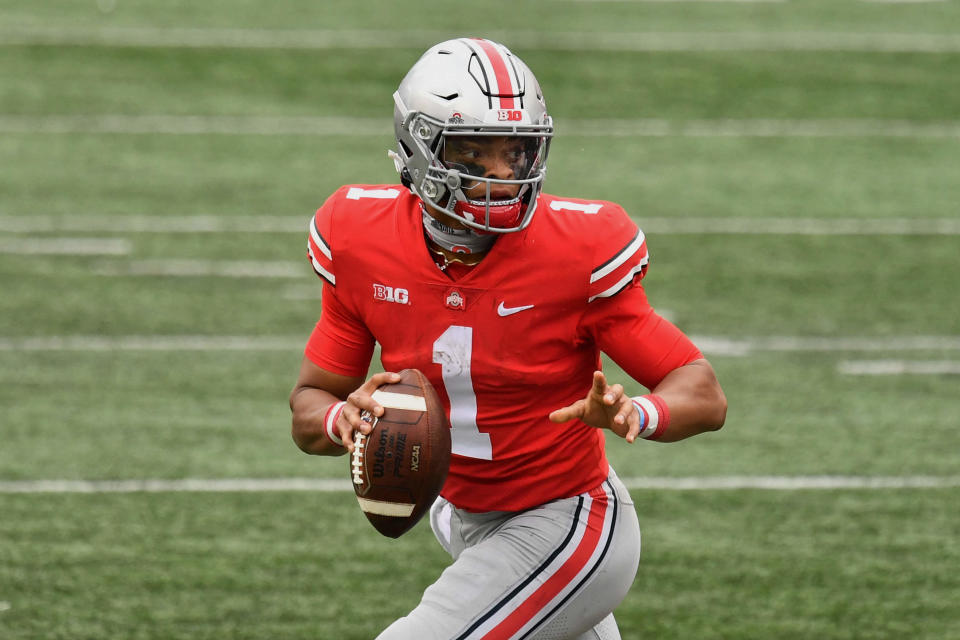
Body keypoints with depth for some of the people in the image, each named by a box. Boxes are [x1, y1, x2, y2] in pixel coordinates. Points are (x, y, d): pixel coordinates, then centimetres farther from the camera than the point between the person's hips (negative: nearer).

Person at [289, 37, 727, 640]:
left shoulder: (578, 248, -24)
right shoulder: (363, 243, -12)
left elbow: (704, 396, -19)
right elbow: (310, 408, -2)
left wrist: (632, 414, -41)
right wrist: (342, 419, -26)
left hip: (564, 532, -6)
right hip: (467, 517, 6)